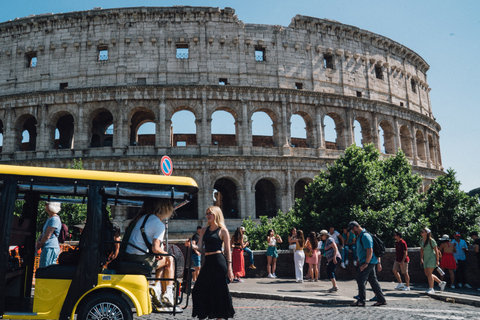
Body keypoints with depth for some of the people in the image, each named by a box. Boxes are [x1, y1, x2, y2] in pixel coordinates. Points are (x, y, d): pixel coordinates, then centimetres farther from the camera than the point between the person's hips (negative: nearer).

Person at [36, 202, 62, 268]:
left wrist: (40, 244, -3)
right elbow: (43, 233, 22)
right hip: (48, 248, 11)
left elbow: (47, 236, -17)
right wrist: (38, 241, 4)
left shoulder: (55, 219, -15)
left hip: (50, 248, -11)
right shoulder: (49, 218, 19)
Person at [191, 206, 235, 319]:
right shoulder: (204, 230, 14)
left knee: (219, 290, -1)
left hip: (219, 261, -5)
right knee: (200, 290, 4)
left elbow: (228, 250, -2)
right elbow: (199, 246, 8)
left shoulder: (223, 230, -1)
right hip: (207, 262, 6)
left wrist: (229, 268, -7)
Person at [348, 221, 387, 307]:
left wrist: (365, 264, -24)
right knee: (373, 281, 12)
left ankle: (361, 301, -3)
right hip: (370, 262, 10)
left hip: (368, 262, -10)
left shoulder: (365, 236, -17)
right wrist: (378, 262, 22)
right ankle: (381, 300, 16)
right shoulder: (360, 236, 16)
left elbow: (370, 251, -24)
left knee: (361, 280, -6)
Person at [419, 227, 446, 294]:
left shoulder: (431, 241, -14)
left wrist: (437, 260, -13)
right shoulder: (421, 240, 6)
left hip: (432, 258, -8)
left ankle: (431, 289, -2)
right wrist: (421, 258, 11)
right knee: (427, 274, 9)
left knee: (429, 273, -11)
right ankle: (441, 283, 26)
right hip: (426, 258, 8)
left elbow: (436, 251, -11)